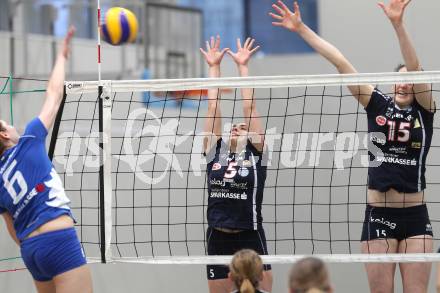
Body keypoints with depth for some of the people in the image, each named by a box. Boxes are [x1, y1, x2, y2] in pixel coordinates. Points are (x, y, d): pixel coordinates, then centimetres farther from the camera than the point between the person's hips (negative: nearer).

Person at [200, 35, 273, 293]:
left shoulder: (255, 152, 2)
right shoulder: (215, 151, 10)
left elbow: (249, 107, 0)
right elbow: (214, 108, 9)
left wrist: (243, 66, 3)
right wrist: (214, 67, 11)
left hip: (251, 238, -3)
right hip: (218, 239, 3)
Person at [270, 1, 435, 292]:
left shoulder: (424, 109, 1)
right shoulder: (378, 104, 5)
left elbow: (414, 68, -16)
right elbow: (340, 62, 1)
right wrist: (301, 28, 0)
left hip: (415, 217, -1)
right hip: (378, 215, 1)